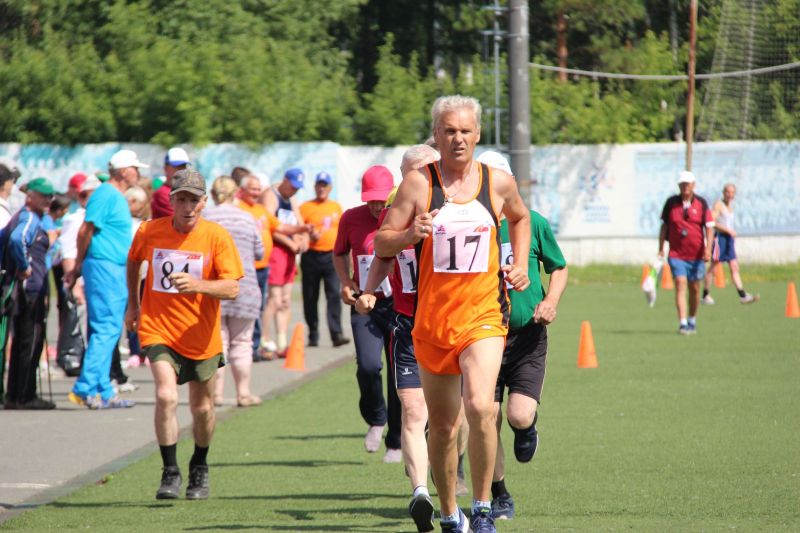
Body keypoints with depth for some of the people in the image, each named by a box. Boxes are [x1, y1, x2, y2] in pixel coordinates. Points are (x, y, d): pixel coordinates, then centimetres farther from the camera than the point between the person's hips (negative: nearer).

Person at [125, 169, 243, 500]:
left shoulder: (217, 237, -10)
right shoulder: (149, 232, -5)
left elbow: (232, 288, -16)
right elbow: (133, 261, 17)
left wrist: (197, 285, -32)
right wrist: (133, 305, 21)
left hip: (201, 336, 1)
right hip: (158, 328, -1)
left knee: (202, 408, 12)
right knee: (166, 396, -22)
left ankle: (199, 469, 38)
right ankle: (170, 473, -10)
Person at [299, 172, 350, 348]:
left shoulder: (336, 207, 13)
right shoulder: (305, 207, 3)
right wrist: (309, 236, -19)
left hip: (332, 256, 1)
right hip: (311, 256, -1)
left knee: (334, 294, -11)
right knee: (310, 297, 3)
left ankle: (336, 334, -16)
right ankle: (313, 335, 13)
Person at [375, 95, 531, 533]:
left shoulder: (498, 182, 4)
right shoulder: (418, 183, -2)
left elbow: (520, 218, 27)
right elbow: (380, 243, -1)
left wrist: (520, 265, 14)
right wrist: (410, 235, -21)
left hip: (483, 316, -1)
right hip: (432, 320, 1)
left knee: (480, 407, -23)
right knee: (442, 427, 9)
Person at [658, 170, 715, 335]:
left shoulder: (701, 203, 0)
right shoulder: (671, 203, 3)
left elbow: (709, 227, -2)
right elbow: (664, 226, 10)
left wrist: (708, 248, -14)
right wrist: (661, 249, 6)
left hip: (696, 254, 1)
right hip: (676, 254, -1)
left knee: (694, 289, 8)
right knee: (680, 284, -15)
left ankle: (692, 321, 27)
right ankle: (683, 323, -20)